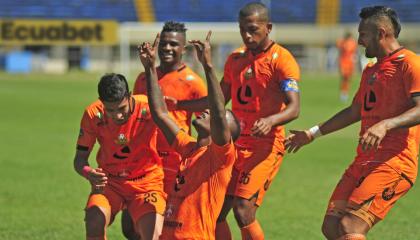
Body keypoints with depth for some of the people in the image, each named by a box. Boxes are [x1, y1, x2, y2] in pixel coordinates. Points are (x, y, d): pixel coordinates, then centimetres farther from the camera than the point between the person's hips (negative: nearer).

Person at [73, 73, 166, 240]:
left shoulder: (149, 108, -21)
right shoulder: (93, 114, -14)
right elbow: (80, 159, -7)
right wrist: (89, 173, -29)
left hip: (146, 180, -1)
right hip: (110, 181, 1)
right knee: (94, 220, -27)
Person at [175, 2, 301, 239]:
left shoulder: (282, 60, -9)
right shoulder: (236, 59, 13)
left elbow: (294, 108, -20)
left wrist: (271, 120, -40)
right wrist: (176, 104, 13)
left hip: (265, 144, -7)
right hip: (235, 143, 7)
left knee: (243, 211, -18)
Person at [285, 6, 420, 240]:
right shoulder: (371, 71, 22)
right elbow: (354, 112, 33)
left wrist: (386, 125, -37)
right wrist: (313, 134, 36)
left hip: (394, 164, -9)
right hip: (363, 162, 9)